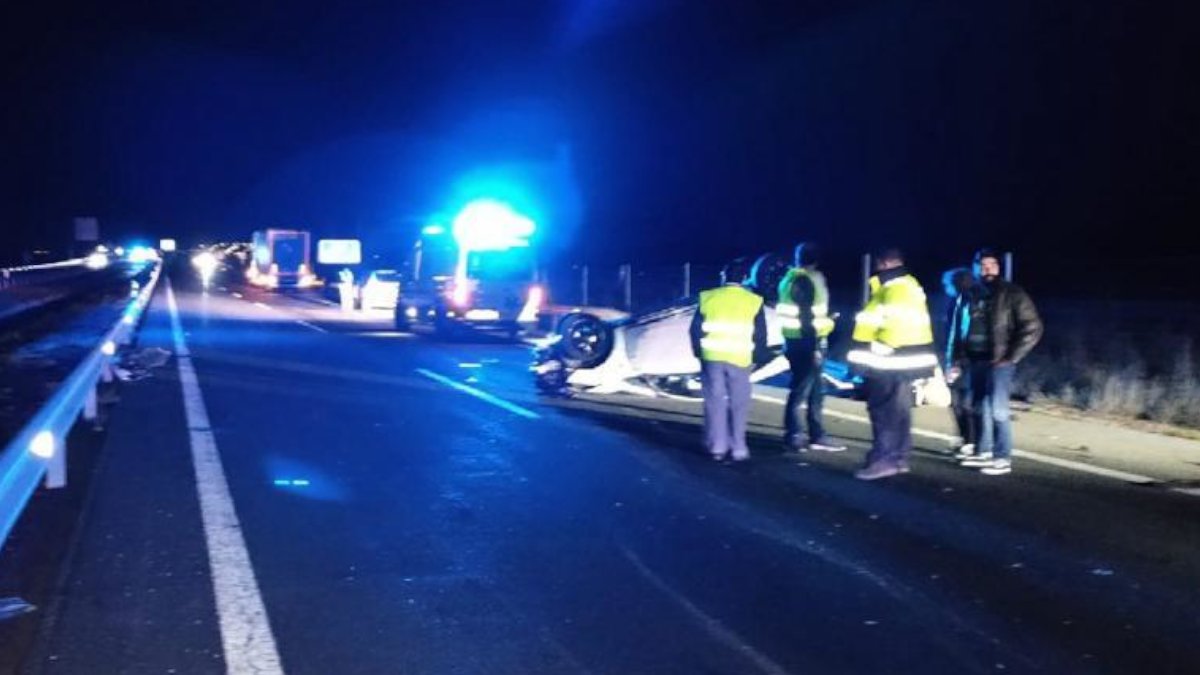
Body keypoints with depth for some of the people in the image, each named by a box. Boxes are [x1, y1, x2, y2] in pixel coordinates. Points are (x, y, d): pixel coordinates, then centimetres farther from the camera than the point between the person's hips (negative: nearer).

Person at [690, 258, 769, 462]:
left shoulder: (708, 298, 3)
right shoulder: (753, 301, 1)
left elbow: (696, 329, 5)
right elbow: (761, 335, 3)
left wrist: (699, 353, 16)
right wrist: (756, 358, 14)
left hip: (712, 357, 1)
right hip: (740, 359, -1)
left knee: (715, 401, 6)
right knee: (739, 404, 4)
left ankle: (717, 446, 5)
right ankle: (738, 447, 3)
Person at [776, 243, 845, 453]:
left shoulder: (791, 279, 15)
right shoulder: (805, 281, -14)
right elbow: (806, 317, -19)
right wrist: (814, 346, -20)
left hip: (795, 340, 10)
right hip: (805, 341, -10)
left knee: (816, 390, 13)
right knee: (800, 390, -5)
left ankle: (817, 436, 17)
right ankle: (792, 436, 0)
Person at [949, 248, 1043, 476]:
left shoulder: (1012, 294, -4)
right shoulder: (970, 297, 12)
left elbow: (1032, 327, -8)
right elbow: (961, 330, 20)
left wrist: (1011, 357, -11)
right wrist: (959, 359, 10)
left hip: (998, 362, -6)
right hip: (974, 361, 6)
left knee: (998, 409, -11)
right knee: (979, 408, 12)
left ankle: (1003, 459, -5)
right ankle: (983, 452, 23)